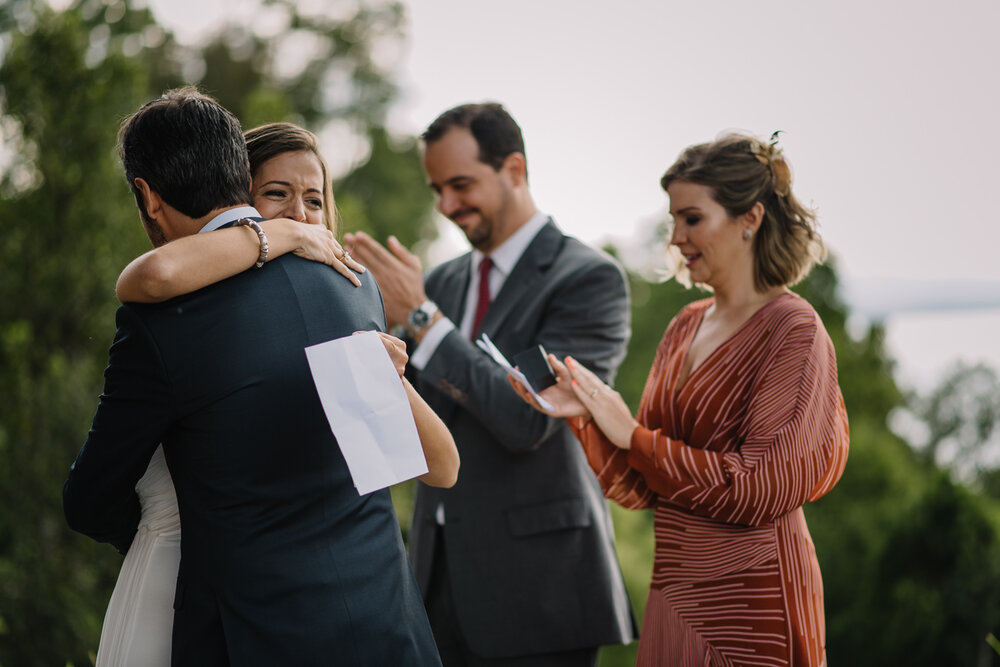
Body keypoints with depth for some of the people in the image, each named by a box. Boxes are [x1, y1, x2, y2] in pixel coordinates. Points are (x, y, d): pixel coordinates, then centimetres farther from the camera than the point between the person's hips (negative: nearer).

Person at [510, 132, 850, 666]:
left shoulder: (793, 331, -10)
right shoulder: (686, 327, 9)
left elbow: (760, 488, -17)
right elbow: (638, 490, 8)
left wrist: (633, 435, -14)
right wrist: (584, 417, -9)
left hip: (753, 606, -6)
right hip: (673, 597, 6)